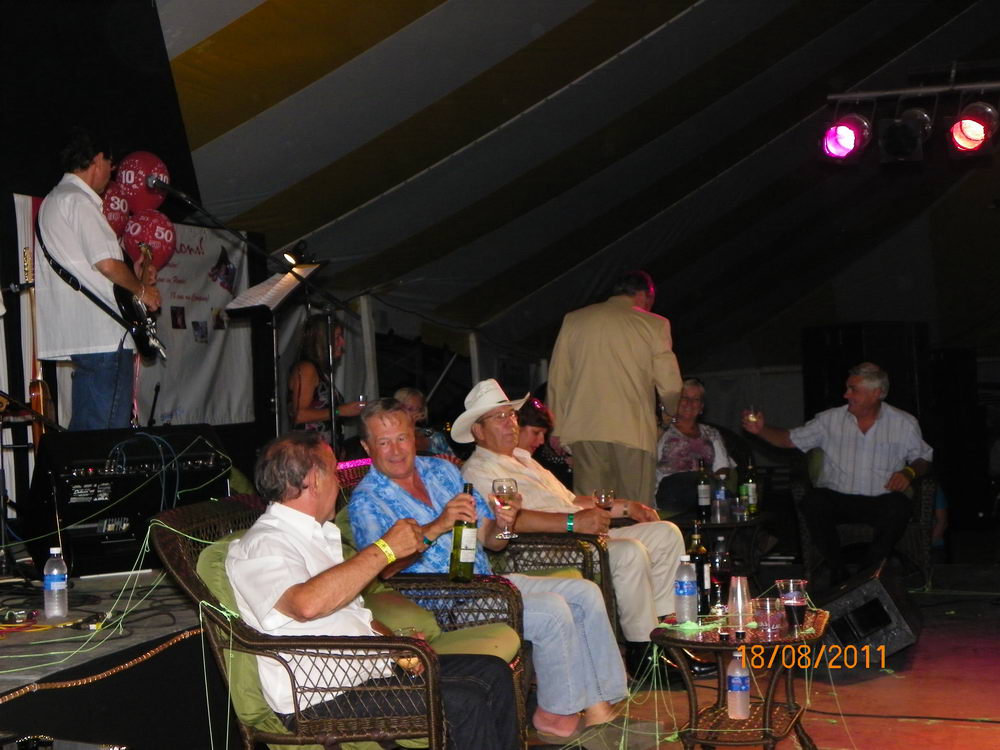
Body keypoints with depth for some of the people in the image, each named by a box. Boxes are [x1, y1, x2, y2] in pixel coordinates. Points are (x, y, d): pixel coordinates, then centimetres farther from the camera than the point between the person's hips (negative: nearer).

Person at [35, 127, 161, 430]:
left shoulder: (52, 201, 23)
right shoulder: (79, 201, -10)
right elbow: (107, 262, -18)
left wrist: (135, 280, 20)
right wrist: (142, 290, -1)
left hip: (73, 334, 10)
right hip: (103, 335, -10)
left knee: (85, 428, 11)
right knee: (110, 437, -10)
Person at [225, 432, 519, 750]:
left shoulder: (319, 534, 20)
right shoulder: (261, 547, -12)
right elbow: (308, 604, -32)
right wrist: (385, 549, -24)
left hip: (372, 669, 10)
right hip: (322, 700, -10)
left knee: (493, 673, 1)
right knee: (464, 704, -22)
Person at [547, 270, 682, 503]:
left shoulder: (573, 320, 12)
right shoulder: (654, 325, 4)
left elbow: (558, 381, 12)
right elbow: (669, 386, 3)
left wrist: (557, 430, 17)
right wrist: (673, 415, 24)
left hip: (583, 431, 2)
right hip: (633, 431, -2)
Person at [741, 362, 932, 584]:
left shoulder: (904, 423, 8)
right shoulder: (830, 420, 9)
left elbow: (924, 459, 15)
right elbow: (790, 439, 11)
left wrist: (909, 472, -7)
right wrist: (762, 429, -5)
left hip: (880, 501, -1)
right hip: (837, 498, 1)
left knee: (898, 506, -35)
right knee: (813, 500, -31)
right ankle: (838, 572, -15)